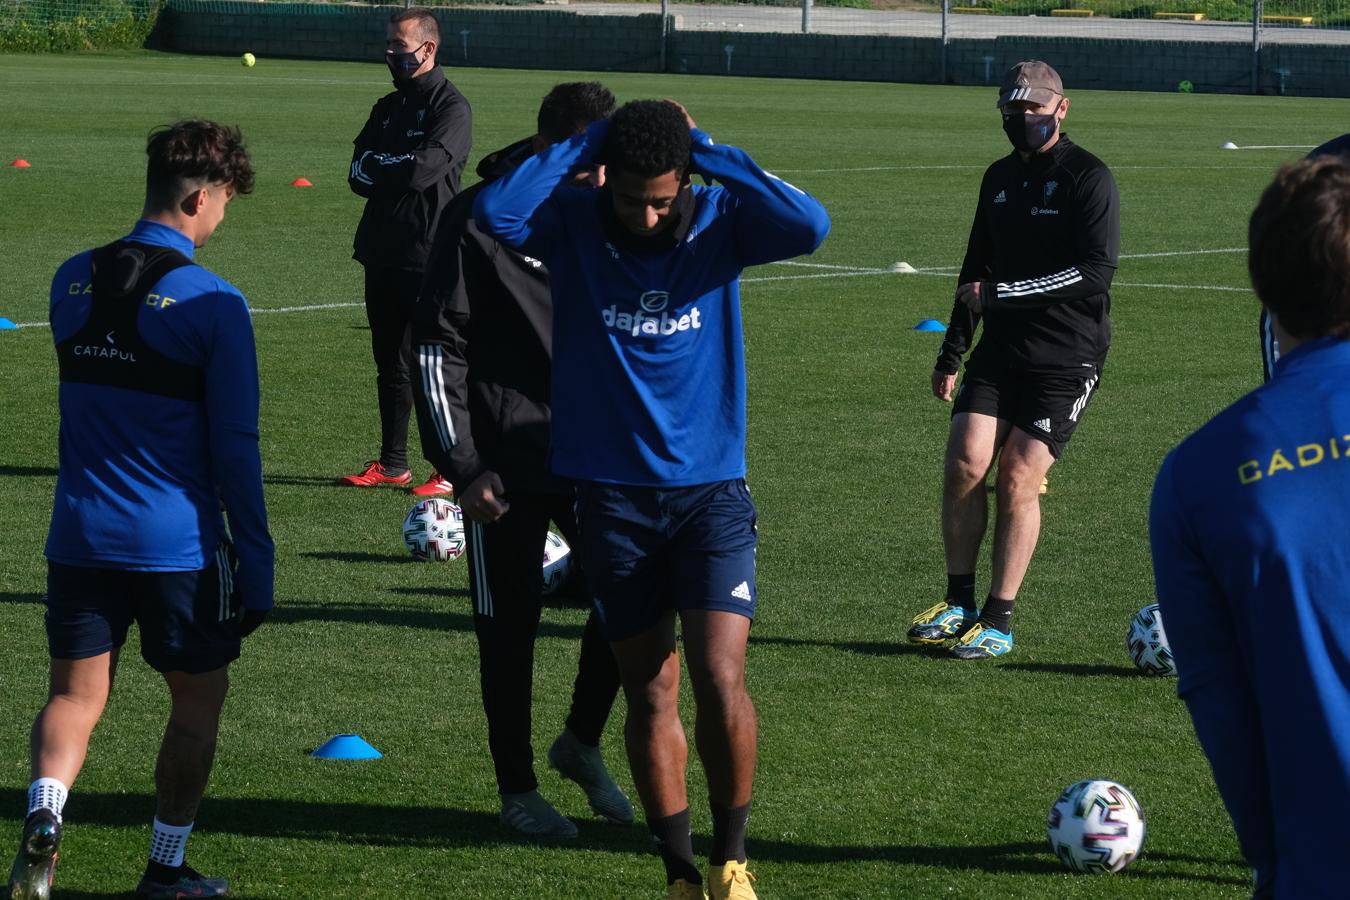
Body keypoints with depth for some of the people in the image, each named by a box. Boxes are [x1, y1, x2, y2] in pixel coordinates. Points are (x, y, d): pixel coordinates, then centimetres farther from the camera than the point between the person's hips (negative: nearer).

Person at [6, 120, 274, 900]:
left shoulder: (72, 282, 4)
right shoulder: (212, 302, -13)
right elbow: (236, 446, -11)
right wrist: (257, 564, -6)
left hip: (80, 536, 4)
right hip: (180, 543, -4)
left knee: (76, 694, 11)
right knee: (199, 699, 13)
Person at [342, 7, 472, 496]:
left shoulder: (451, 107, -7)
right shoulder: (388, 107, 16)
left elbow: (426, 168, -21)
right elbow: (359, 175, 7)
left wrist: (377, 167, -5)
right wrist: (399, 171, -12)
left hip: (428, 258, -7)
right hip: (382, 253, 7)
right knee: (390, 363, 12)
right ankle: (392, 463, 20)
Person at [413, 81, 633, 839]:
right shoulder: (481, 220, -9)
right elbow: (438, 350, -7)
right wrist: (462, 465, -12)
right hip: (507, 461, -4)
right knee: (510, 625, 3)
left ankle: (582, 744, 21)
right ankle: (518, 789, 17)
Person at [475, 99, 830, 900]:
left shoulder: (719, 222, -6)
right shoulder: (572, 223, -6)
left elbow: (810, 226, -24)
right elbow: (495, 212, -26)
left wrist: (710, 154, -21)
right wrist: (587, 145, -19)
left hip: (711, 488, -1)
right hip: (614, 495, 1)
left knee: (721, 681, -12)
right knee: (650, 693, 7)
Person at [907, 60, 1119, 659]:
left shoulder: (1088, 178, -8)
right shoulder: (1000, 177, 14)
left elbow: (1097, 272, -19)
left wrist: (1005, 292, -23)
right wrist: (951, 352, 22)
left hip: (1068, 357, -6)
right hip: (1001, 350, 6)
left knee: (1018, 479, -10)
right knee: (964, 463, -8)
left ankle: (999, 622, 0)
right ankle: (958, 604, 6)